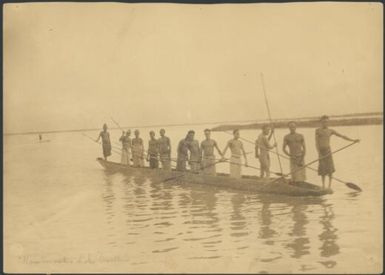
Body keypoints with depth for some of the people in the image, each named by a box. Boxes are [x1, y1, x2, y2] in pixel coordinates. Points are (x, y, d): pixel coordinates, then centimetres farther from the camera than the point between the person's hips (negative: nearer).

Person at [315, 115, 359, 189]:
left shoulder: (331, 131, 8)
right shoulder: (317, 130, 5)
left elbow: (342, 136, 9)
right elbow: (316, 143, -2)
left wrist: (352, 140, 1)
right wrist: (319, 153, -13)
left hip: (328, 150, 0)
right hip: (321, 151, 0)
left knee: (330, 167, -11)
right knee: (322, 168, 2)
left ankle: (330, 184, -2)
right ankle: (323, 184, 16)